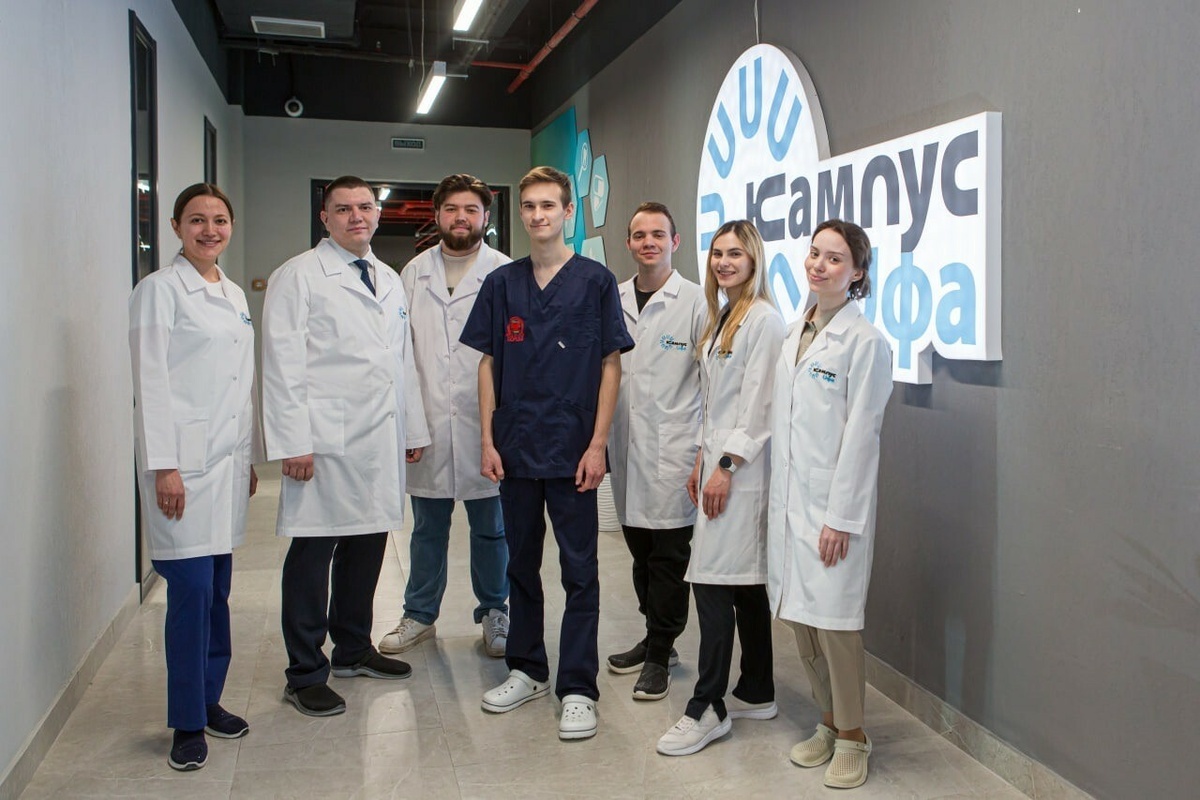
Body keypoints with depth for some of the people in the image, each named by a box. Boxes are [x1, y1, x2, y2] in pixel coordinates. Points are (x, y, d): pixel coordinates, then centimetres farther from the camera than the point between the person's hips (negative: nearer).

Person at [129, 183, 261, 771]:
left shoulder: (235, 295, 16)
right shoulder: (160, 289, -4)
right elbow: (150, 381, -10)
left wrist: (252, 455, 17)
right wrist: (163, 466, -16)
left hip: (230, 459, 7)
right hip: (183, 461, -6)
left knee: (218, 589, 11)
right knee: (191, 593, -5)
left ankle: (211, 699, 24)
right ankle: (188, 723, 8)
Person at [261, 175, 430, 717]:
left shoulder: (390, 281, 18)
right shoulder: (298, 276, -2)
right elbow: (283, 364, -8)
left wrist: (413, 428, 18)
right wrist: (293, 442, -15)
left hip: (380, 441, 7)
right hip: (325, 443, -6)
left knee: (368, 543, 13)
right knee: (313, 553, -1)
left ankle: (353, 649, 30)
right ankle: (305, 674, 11)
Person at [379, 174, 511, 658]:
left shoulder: (505, 274, -2)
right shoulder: (414, 273, 10)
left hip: (484, 422, -3)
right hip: (428, 423, 3)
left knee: (490, 528, 10)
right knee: (427, 527, 14)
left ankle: (494, 614, 26)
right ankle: (420, 615, 30)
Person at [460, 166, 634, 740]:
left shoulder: (595, 281, -1)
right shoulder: (501, 283, 7)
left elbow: (610, 365, -2)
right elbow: (488, 364, 9)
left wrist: (597, 444, -8)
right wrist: (487, 440, 1)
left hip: (572, 452, -3)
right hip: (515, 450, 4)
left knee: (579, 571, 2)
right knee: (521, 564, 14)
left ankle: (577, 689, 12)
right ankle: (527, 670, 29)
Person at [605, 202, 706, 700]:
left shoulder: (695, 301, -4)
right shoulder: (613, 300, 9)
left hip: (673, 447, -5)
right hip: (625, 446, 5)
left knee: (669, 555, 1)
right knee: (640, 551, 14)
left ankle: (660, 654, 15)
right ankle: (655, 638, 30)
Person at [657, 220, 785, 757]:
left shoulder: (764, 319, -11)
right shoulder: (721, 317, 17)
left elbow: (758, 404, -16)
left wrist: (726, 465, -17)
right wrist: (702, 459, 15)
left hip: (742, 466, -9)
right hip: (719, 460, 9)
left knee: (714, 581, -8)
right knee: (745, 583, 13)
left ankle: (707, 708, 1)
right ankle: (756, 693, 23)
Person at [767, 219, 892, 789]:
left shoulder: (864, 341, -10)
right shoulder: (795, 333, 11)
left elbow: (859, 436, -13)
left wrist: (840, 517, -16)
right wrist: (778, 499, 12)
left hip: (833, 504, -7)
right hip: (789, 498, 7)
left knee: (834, 620, -1)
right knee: (801, 619, 13)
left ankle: (852, 737, 18)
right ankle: (828, 724, 30)